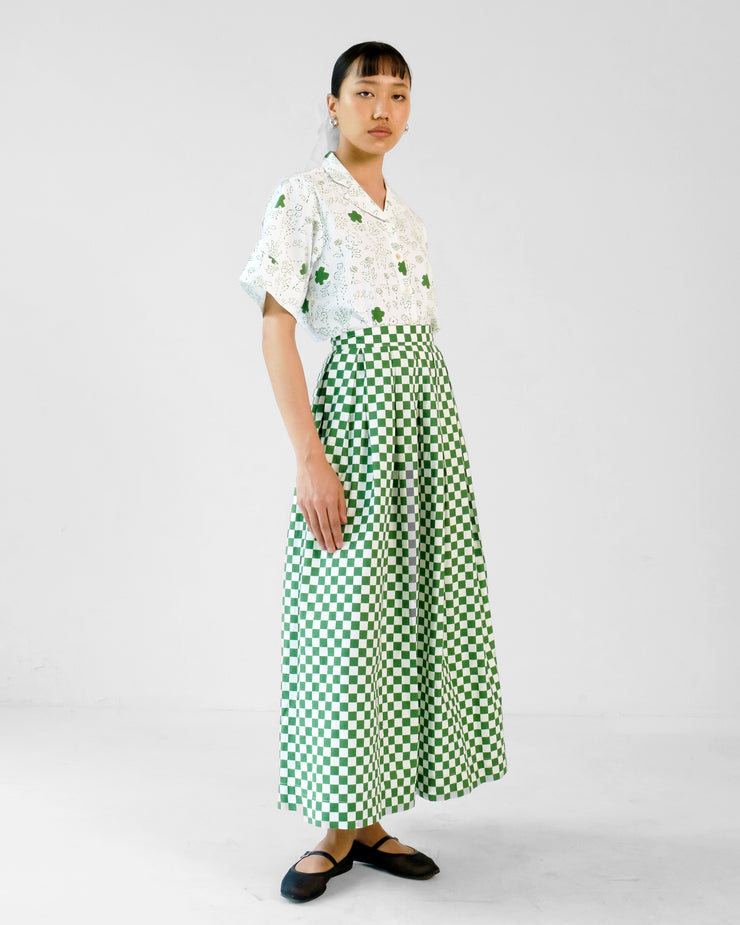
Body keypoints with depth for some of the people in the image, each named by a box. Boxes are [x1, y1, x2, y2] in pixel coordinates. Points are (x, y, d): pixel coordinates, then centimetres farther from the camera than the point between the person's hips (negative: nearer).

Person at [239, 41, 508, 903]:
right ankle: (336, 828, 10)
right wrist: (309, 456, -19)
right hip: (357, 399, -7)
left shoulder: (407, 218, 17)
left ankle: (369, 822, 17)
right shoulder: (304, 197, -4)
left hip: (428, 410, 7)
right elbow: (276, 328, -11)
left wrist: (438, 443, 14)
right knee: (349, 609, -4)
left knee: (417, 602, 6)